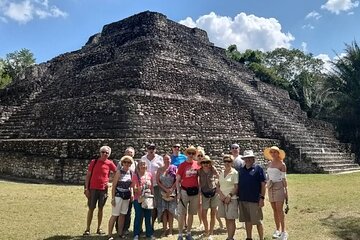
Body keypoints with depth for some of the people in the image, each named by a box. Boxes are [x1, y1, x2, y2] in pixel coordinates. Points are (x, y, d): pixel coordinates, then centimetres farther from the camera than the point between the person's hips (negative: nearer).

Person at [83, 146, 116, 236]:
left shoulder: (110, 163, -3)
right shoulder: (94, 162, -2)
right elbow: (88, 175, 0)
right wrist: (86, 188, -4)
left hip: (103, 189, 1)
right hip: (93, 189, -1)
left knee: (100, 208, 10)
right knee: (91, 208, 4)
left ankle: (99, 228, 21)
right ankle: (87, 229, 10)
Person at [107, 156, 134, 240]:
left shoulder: (131, 173, 6)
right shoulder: (119, 172, -9)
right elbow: (114, 186, -9)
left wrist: (131, 194, 8)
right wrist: (113, 198, -13)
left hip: (127, 196, 5)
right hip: (118, 195, -5)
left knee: (123, 215, 13)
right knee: (114, 215, -4)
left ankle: (120, 233, 23)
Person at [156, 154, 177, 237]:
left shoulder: (174, 168, 2)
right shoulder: (160, 170, 8)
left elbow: (177, 180, -3)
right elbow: (157, 181, 2)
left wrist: (171, 189, -11)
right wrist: (165, 189, -8)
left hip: (172, 192, -1)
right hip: (163, 193, 1)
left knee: (170, 211, 0)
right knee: (164, 211, -2)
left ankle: (170, 230, 6)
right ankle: (164, 230, 2)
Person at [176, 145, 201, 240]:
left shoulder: (197, 164, 2)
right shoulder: (182, 165, -6)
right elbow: (178, 180, -3)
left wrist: (199, 190, 6)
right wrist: (178, 192, -9)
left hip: (195, 191, 3)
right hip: (184, 191, -3)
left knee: (191, 213, 13)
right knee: (182, 214, 0)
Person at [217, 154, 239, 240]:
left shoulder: (234, 173, -5)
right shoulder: (221, 173, 11)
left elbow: (236, 187, -8)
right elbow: (218, 186, 12)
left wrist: (229, 195, -17)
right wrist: (221, 194, -5)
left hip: (231, 199, -5)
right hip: (222, 199, 5)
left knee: (231, 219, -4)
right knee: (226, 219, 10)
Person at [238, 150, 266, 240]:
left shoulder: (258, 168, -4)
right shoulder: (241, 169, 12)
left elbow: (263, 184, -7)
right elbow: (238, 184, 17)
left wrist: (262, 197, -12)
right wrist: (238, 196, 11)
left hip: (254, 200, -5)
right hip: (242, 200, 5)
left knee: (258, 221, 3)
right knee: (247, 220, 14)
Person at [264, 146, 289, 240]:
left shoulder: (282, 164, -4)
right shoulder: (269, 164, 13)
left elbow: (284, 178, -5)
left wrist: (286, 190, -7)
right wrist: (267, 188, 10)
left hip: (279, 187, -5)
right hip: (270, 187, 6)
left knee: (279, 209, -9)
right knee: (274, 209, 8)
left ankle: (284, 231, -5)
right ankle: (277, 230, 16)